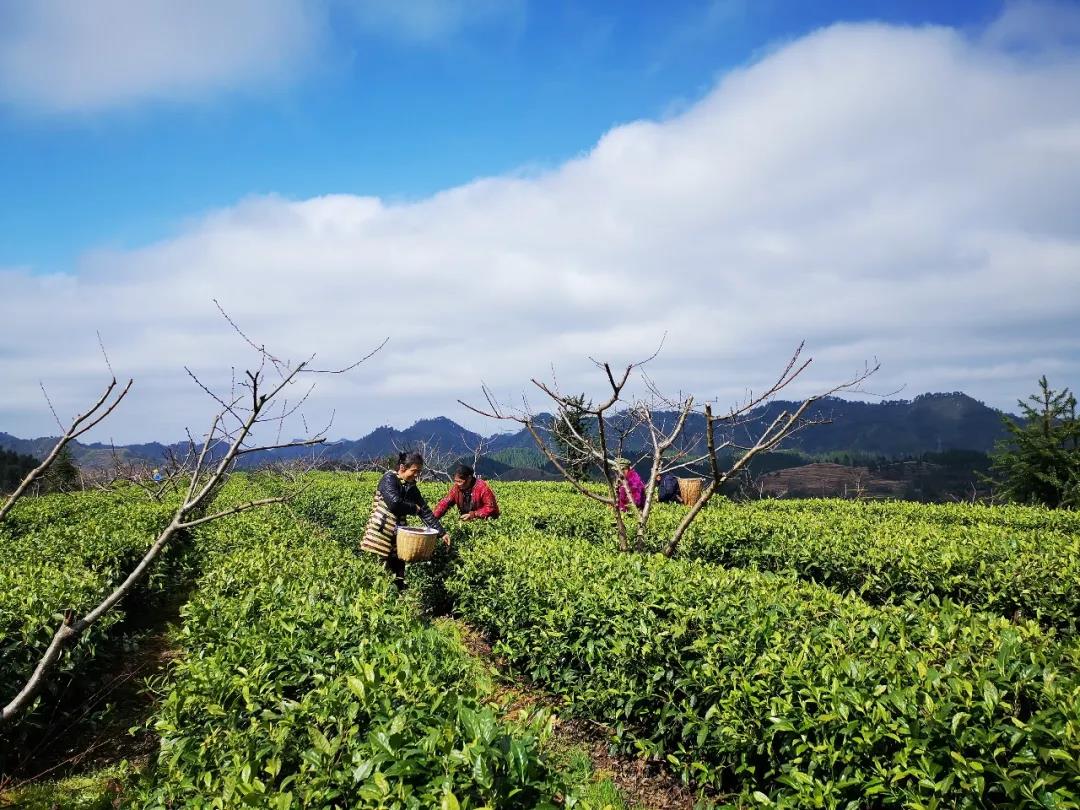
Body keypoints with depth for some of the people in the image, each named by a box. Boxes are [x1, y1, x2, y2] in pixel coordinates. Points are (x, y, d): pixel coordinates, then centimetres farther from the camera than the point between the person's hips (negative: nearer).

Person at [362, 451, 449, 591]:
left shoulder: (412, 488, 11)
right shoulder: (389, 479, -10)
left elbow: (426, 512, 8)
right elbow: (394, 504, -24)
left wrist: (442, 532, 0)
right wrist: (414, 509, -7)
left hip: (398, 537, 7)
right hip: (380, 534, -7)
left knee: (398, 578, 8)